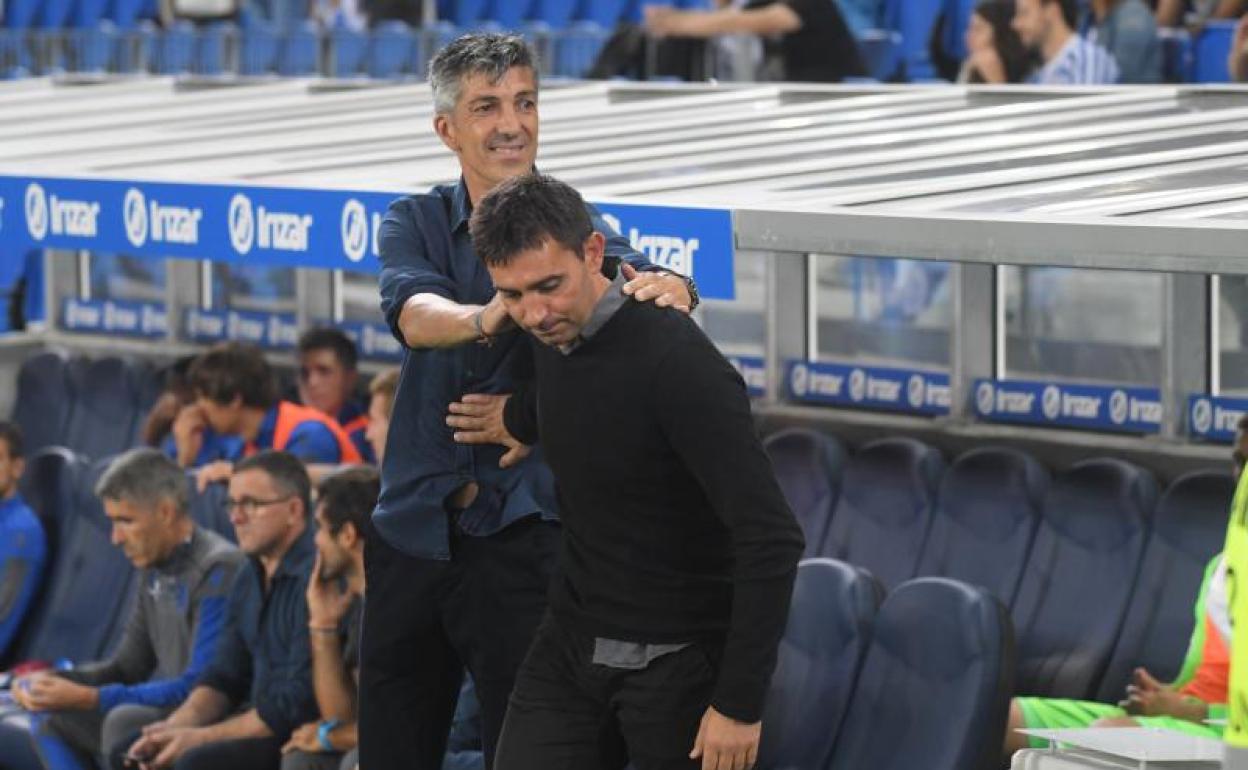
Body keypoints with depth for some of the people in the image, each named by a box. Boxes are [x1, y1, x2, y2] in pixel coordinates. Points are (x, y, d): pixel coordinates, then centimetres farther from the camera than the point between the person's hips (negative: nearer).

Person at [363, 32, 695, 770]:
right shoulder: (416, 223, 3)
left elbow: (628, 272, -23)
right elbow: (414, 313, -19)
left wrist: (670, 287, -48)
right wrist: (485, 318, -41)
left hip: (519, 536, -3)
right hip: (413, 533, 3)